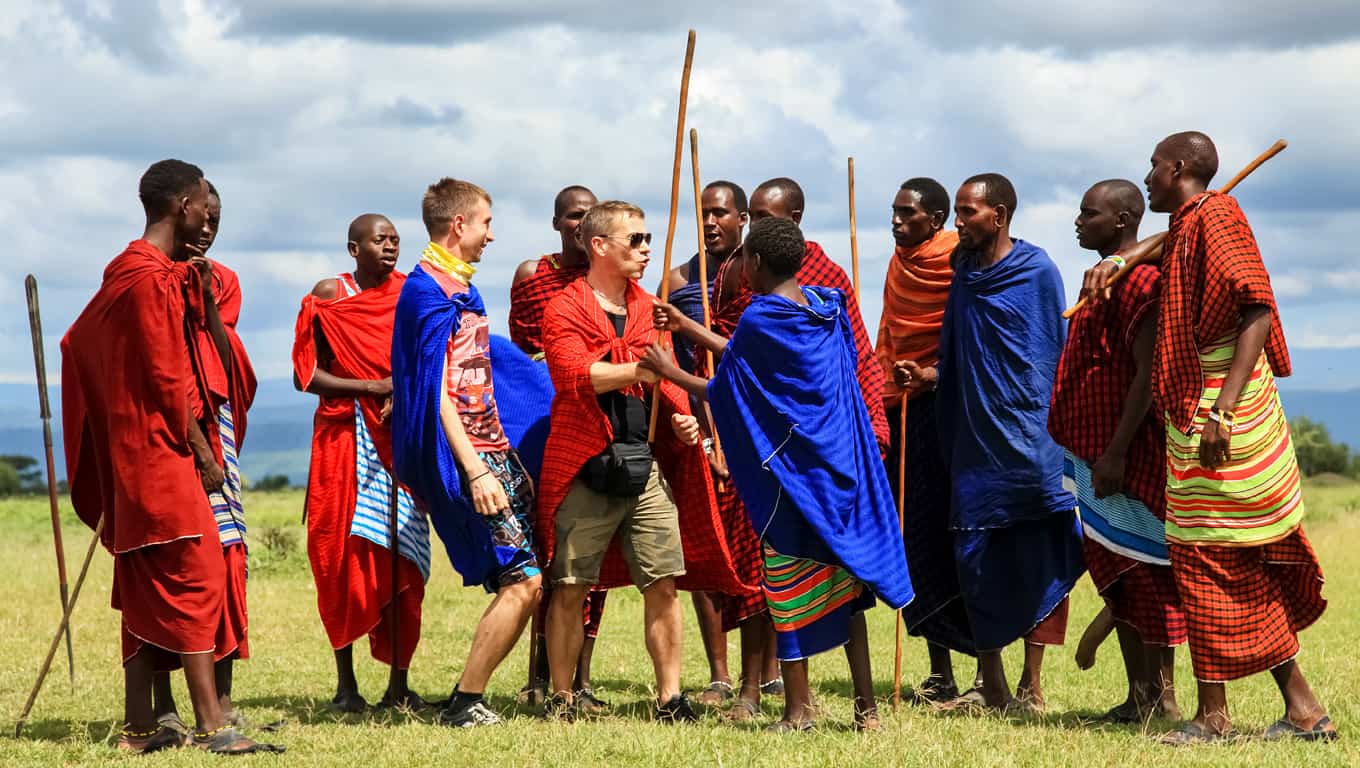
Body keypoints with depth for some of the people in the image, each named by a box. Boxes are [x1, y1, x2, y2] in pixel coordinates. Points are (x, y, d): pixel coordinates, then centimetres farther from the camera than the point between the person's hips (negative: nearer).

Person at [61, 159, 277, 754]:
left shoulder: (128, 270, 17)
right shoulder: (154, 277, -14)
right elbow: (168, 378, -17)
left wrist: (203, 298, 16)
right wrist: (203, 452, -12)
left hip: (133, 456, 10)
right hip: (162, 449, -10)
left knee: (147, 587, 9)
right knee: (195, 574, -13)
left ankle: (139, 725, 10)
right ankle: (211, 727, -17)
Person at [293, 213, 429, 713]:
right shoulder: (328, 296, 1)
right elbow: (305, 376, -4)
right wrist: (373, 386, -13)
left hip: (400, 436, 2)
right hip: (344, 437, -2)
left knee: (401, 558, -2)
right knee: (345, 556, -5)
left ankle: (399, 684, 2)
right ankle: (345, 684, 1)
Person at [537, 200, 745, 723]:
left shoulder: (648, 309, 17)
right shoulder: (565, 311, -1)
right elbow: (573, 374, -18)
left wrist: (681, 416, 4)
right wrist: (638, 370, -31)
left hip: (647, 466, 5)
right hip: (585, 468, -5)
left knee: (663, 585, -1)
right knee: (570, 588, -2)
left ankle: (670, 697, 5)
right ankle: (561, 698, 8)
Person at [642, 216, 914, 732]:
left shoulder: (761, 318, -15)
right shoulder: (824, 307, 7)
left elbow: (722, 392, -6)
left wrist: (669, 372, 9)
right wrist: (688, 328, 23)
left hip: (792, 468, -7)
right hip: (841, 465, 7)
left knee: (788, 581, 4)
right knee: (842, 581, 11)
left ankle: (798, 708, 8)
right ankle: (866, 707, 11)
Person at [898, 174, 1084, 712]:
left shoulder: (1036, 272, -4)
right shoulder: (964, 276, 13)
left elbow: (1051, 359, -3)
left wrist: (1044, 430, -8)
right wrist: (929, 376, 3)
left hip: (1026, 440, -6)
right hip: (974, 441, 6)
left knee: (1035, 563, -2)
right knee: (976, 561, 4)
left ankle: (1031, 687, 3)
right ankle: (991, 685, 11)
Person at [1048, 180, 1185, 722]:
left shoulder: (1139, 280, -14)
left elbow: (1147, 374, -20)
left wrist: (1116, 452, -23)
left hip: (1129, 453, -10)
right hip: (1095, 451, 10)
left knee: (1144, 574, -5)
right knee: (1114, 574, 11)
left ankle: (1160, 699, 0)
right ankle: (1138, 695, 15)